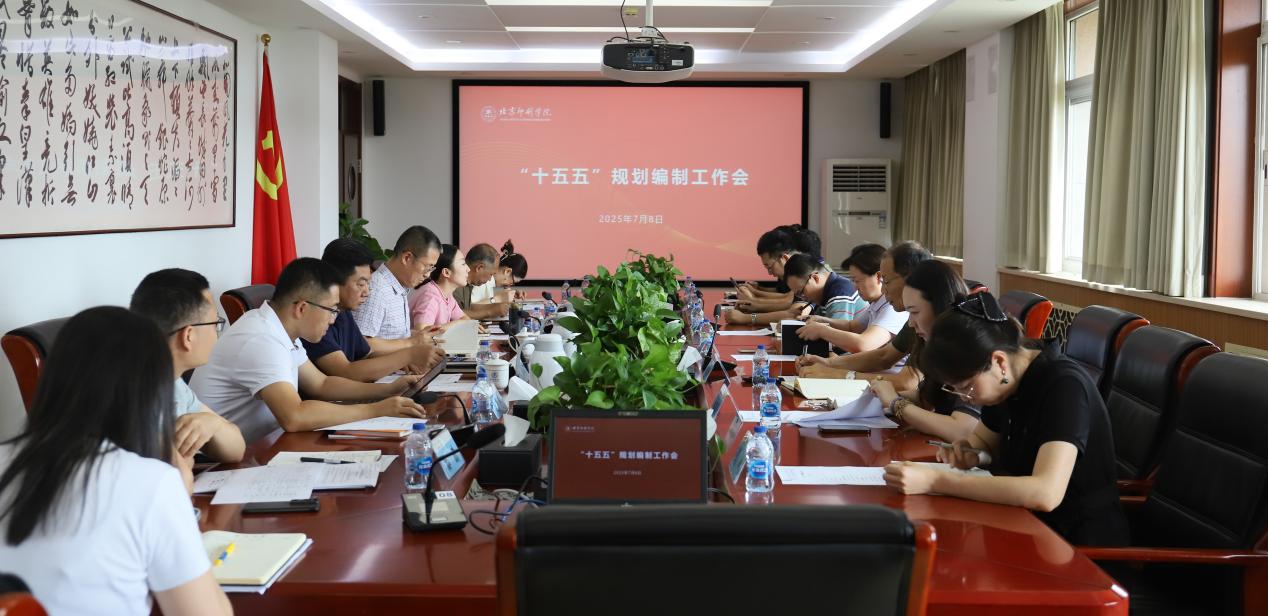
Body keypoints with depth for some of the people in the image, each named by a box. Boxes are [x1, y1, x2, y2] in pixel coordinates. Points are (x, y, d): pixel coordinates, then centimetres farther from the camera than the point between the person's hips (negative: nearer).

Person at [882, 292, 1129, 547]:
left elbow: (1046, 493, -35)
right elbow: (982, 439, 18)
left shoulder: (1064, 386, -23)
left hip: (1079, 544, -7)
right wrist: (970, 454, -7)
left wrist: (935, 481, -35)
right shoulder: (1007, 382, -1)